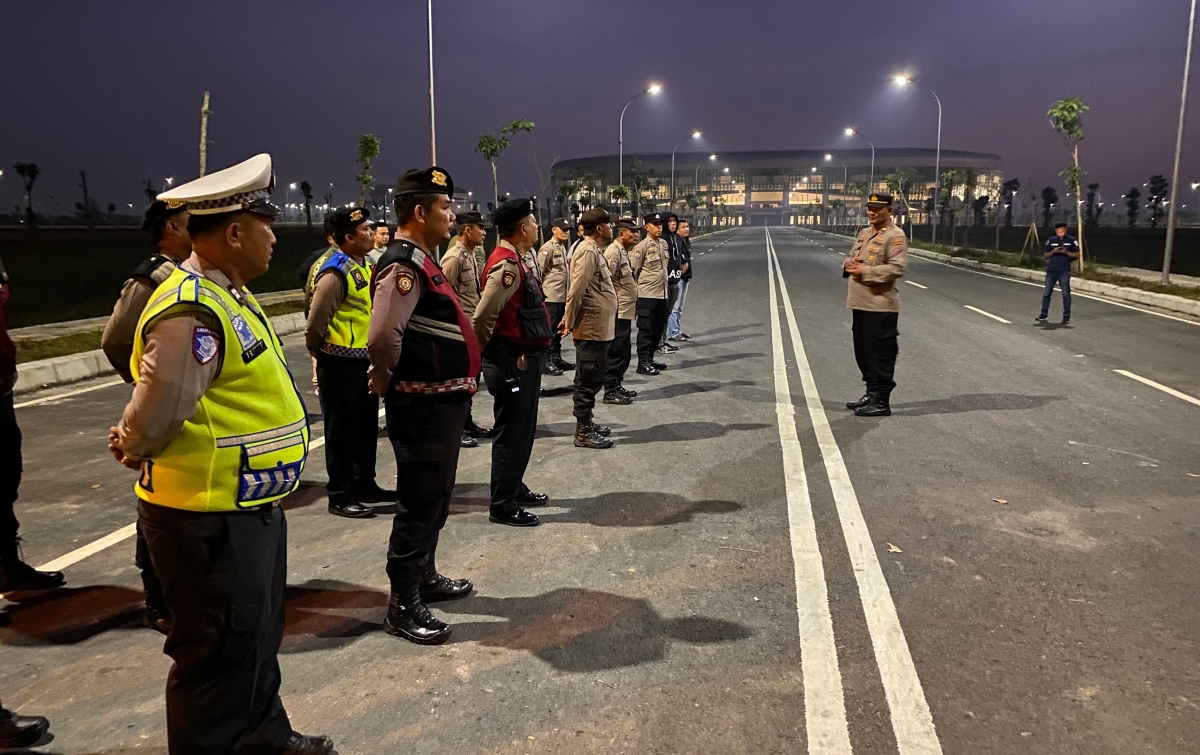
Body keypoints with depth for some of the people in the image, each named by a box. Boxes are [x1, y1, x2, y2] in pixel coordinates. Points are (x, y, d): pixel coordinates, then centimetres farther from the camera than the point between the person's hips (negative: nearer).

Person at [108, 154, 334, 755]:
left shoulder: (228, 296, 9)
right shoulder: (192, 314, -25)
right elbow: (150, 421, -24)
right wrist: (134, 449, -4)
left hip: (251, 509, 10)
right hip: (212, 520, -10)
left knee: (258, 638, 25)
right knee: (221, 656, 5)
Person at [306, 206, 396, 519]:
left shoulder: (365, 267, 10)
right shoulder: (335, 273, -18)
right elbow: (315, 325, -17)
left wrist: (374, 355, 16)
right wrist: (324, 357, -3)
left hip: (364, 362, 9)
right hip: (340, 366, -8)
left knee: (366, 427, 17)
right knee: (341, 431, 2)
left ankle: (364, 484, 31)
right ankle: (339, 496, 12)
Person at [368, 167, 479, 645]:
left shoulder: (421, 260, 13)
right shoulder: (403, 265, -20)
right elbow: (382, 338, -32)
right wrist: (384, 381, -15)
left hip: (443, 401, 10)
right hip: (423, 405, -10)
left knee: (435, 498, 21)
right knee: (420, 503, -1)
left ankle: (424, 577, 37)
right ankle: (403, 606, 11)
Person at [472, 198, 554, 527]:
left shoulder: (515, 260, 12)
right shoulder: (507, 265, -20)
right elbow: (482, 318, -27)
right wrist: (490, 353, -13)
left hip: (524, 359, 10)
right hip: (512, 363, -10)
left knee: (521, 430, 21)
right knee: (512, 433, -1)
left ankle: (514, 488, 36)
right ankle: (502, 506, 10)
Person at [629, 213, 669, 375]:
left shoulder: (664, 244, 10)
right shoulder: (642, 246, -11)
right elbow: (632, 270, -9)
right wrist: (634, 290, -4)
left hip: (662, 294, 7)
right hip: (647, 294, -7)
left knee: (658, 329, 12)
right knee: (645, 330, -2)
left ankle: (650, 359, 23)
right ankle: (643, 363, 3)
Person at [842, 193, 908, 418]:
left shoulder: (895, 236, -10)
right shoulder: (864, 233, 17)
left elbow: (896, 268, -20)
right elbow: (851, 256, 25)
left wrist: (865, 271, -20)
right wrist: (849, 264, 0)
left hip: (880, 306, -9)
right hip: (860, 303, 9)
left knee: (880, 355, -3)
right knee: (862, 352, 15)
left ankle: (881, 402, 3)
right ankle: (871, 393, 28)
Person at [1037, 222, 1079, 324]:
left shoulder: (1071, 240, 2)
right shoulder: (1051, 240, 6)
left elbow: (1077, 255, 2)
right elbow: (1045, 256, 8)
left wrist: (1066, 252, -14)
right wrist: (1053, 251, -10)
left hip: (1064, 271, -2)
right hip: (1051, 270, 2)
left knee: (1066, 293, 1)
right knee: (1047, 293, 3)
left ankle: (1066, 316, 6)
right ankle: (1044, 314, 12)